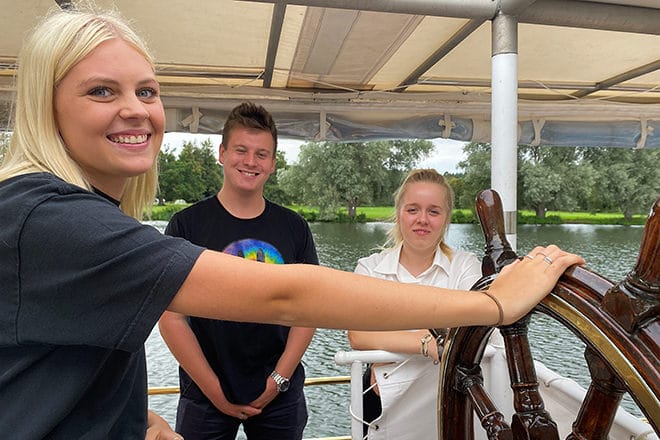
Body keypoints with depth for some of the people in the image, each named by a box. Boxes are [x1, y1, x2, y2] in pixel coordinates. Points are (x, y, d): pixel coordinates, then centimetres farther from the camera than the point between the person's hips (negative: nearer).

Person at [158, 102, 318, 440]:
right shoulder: (187, 224, -7)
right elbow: (171, 318, -9)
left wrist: (279, 380, -7)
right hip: (205, 397, -2)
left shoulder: (293, 227, 0)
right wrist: (215, 391, -9)